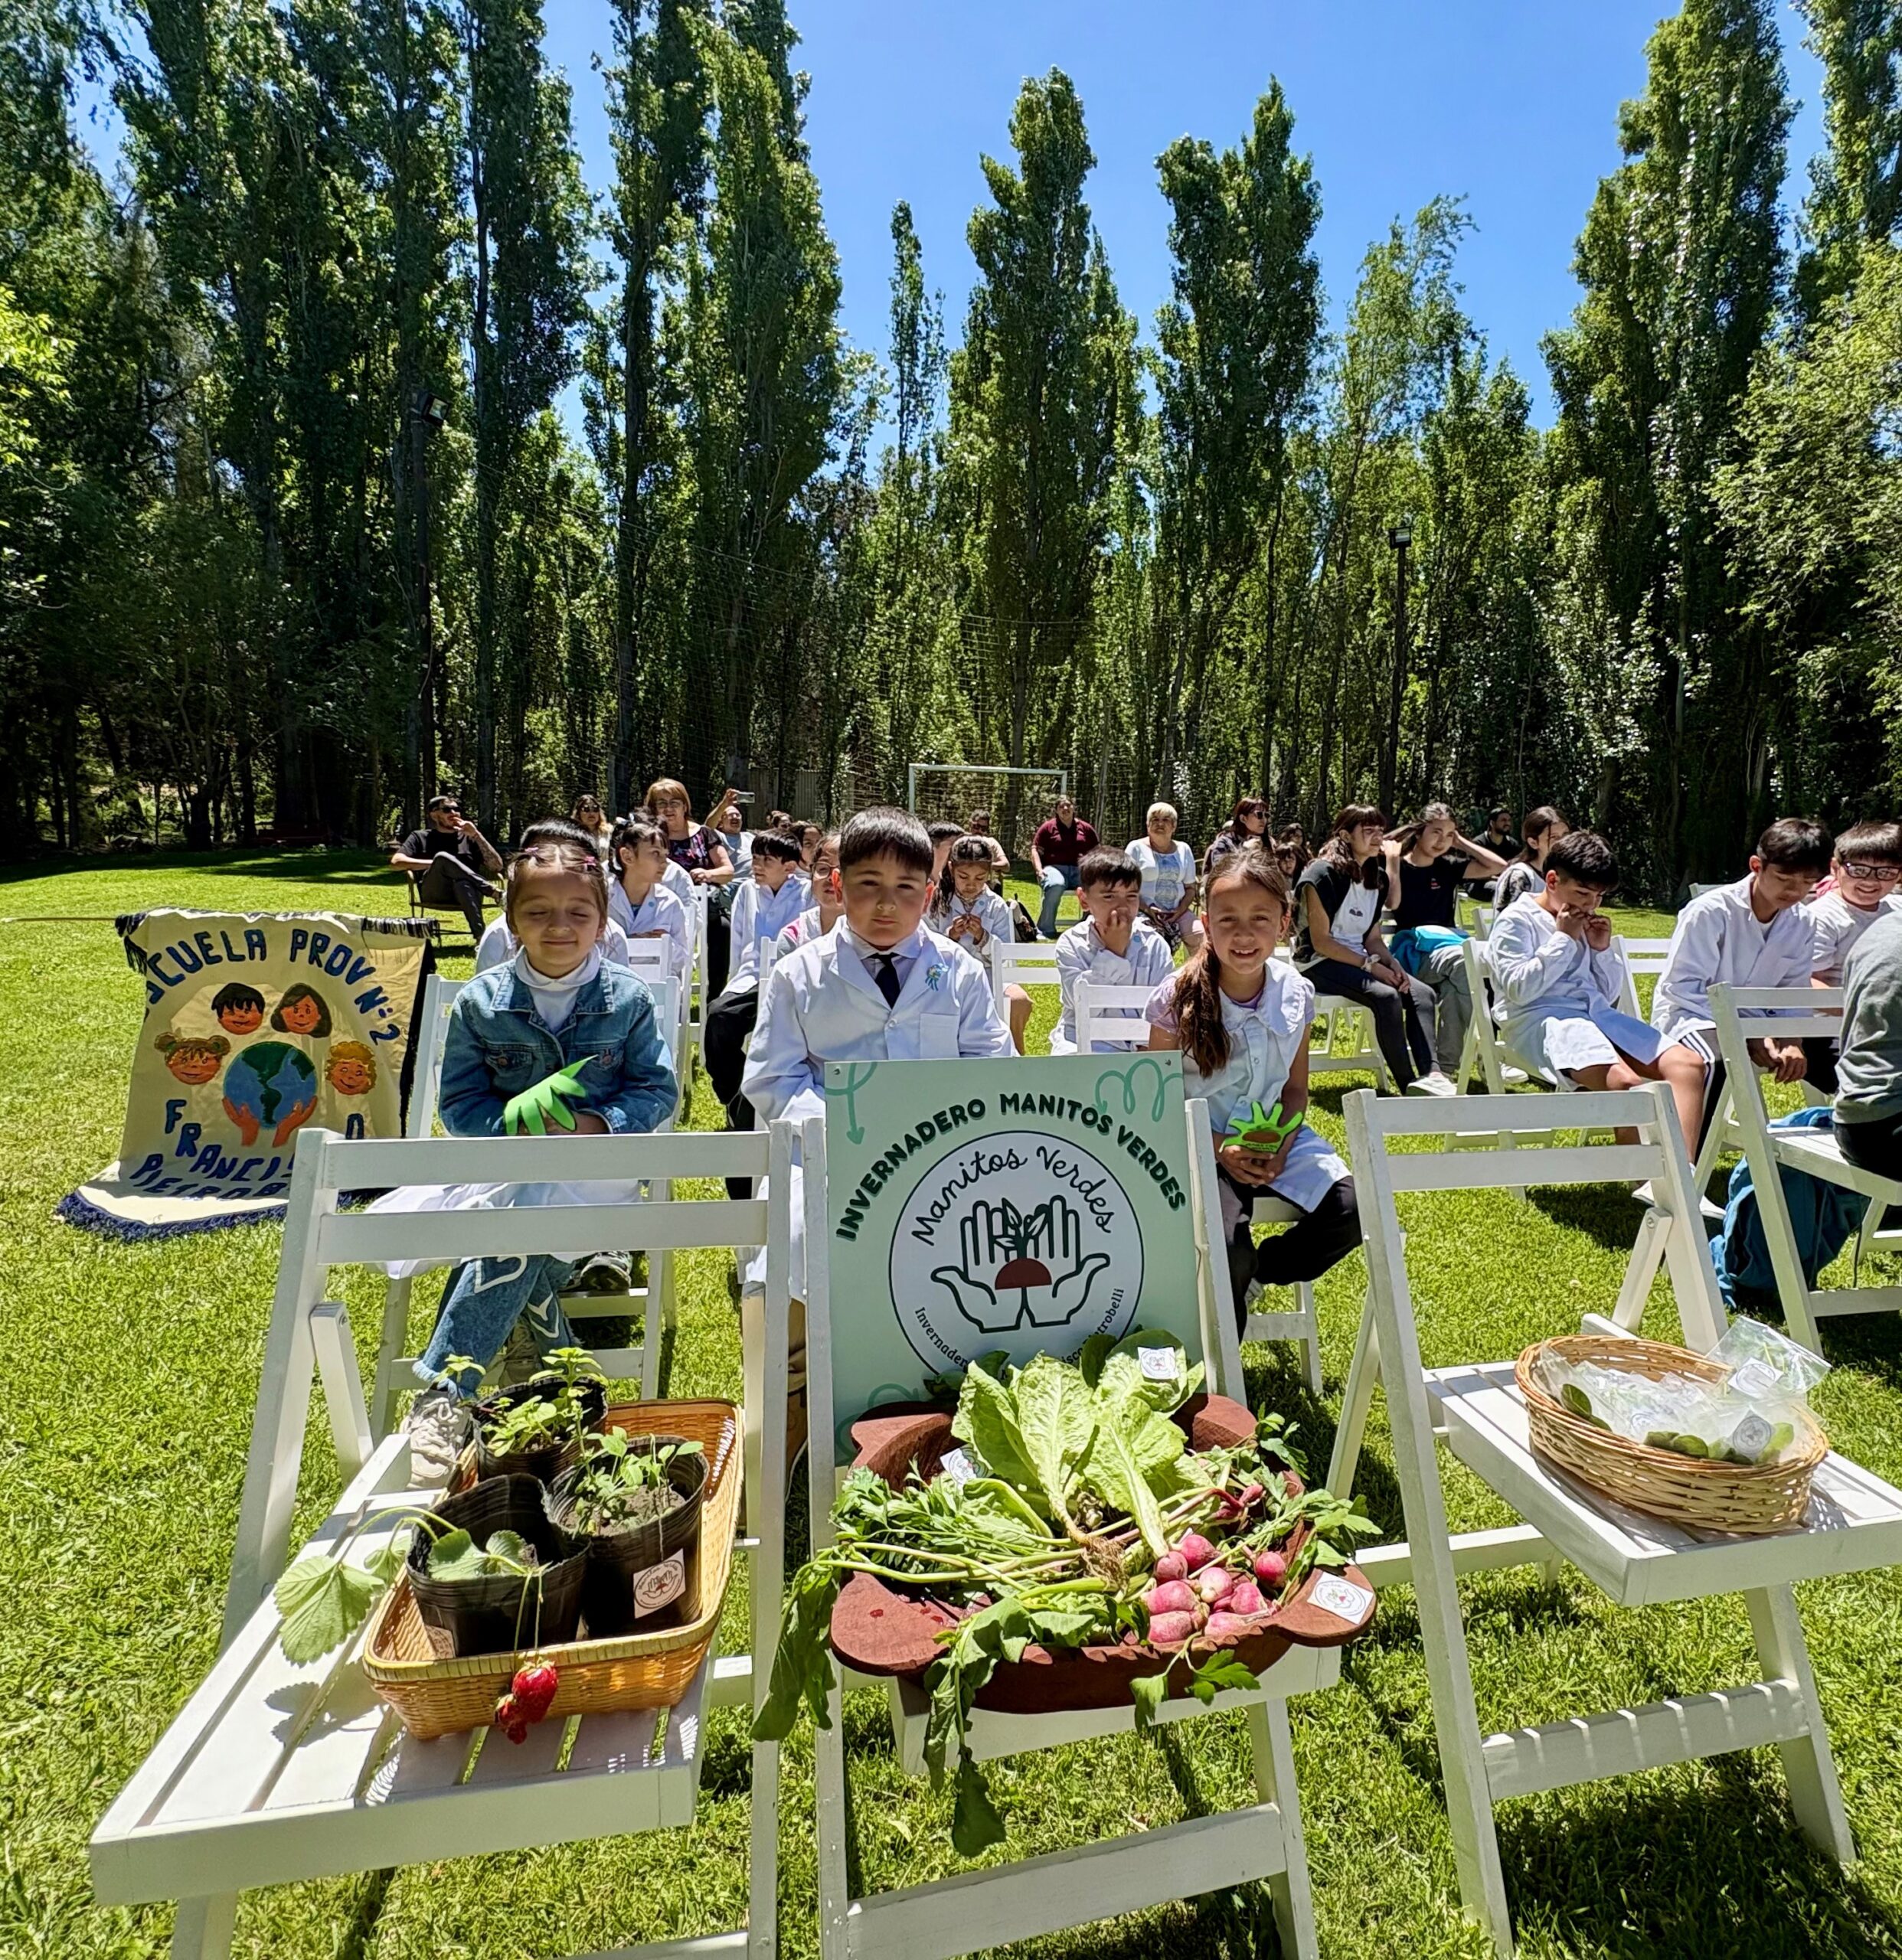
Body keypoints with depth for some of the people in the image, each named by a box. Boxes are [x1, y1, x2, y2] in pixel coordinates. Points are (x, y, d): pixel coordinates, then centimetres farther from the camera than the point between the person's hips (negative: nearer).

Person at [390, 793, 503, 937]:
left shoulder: (468, 838, 23)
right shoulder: (420, 837, 21)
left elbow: (497, 866, 11)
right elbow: (396, 862, 4)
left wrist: (476, 835, 3)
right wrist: (438, 863, -3)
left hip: (467, 892, 0)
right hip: (434, 893, 0)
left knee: (464, 883, -39)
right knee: (442, 857, -33)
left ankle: (480, 936, -54)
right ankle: (493, 891, -32)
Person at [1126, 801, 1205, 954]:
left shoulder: (1184, 850, 14)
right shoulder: (1136, 848, 4)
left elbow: (1190, 888, 15)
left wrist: (1181, 910, -4)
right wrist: (1147, 909, -13)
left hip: (1177, 911, 4)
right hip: (1145, 912, -3)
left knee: (1200, 938, -23)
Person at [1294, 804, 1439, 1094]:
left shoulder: (1376, 877, 11)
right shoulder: (1323, 875, -14)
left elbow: (1373, 938, 12)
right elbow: (1321, 942, -18)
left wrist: (1392, 963, -8)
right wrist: (1370, 965, -20)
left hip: (1358, 959, 8)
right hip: (1319, 963, -8)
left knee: (1421, 994, -13)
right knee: (1387, 996, -30)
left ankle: (1428, 1075, -25)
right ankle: (1407, 1086, -23)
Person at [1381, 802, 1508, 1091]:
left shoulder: (1448, 868, 16)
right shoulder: (1399, 866, 6)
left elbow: (1498, 867, 9)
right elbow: (1393, 902, -14)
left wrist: (1462, 842, 11)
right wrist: (1393, 860, -10)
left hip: (1448, 943, 4)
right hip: (1413, 951, -3)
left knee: (1452, 990, -35)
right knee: (1463, 959, -37)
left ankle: (1446, 1068, -27)